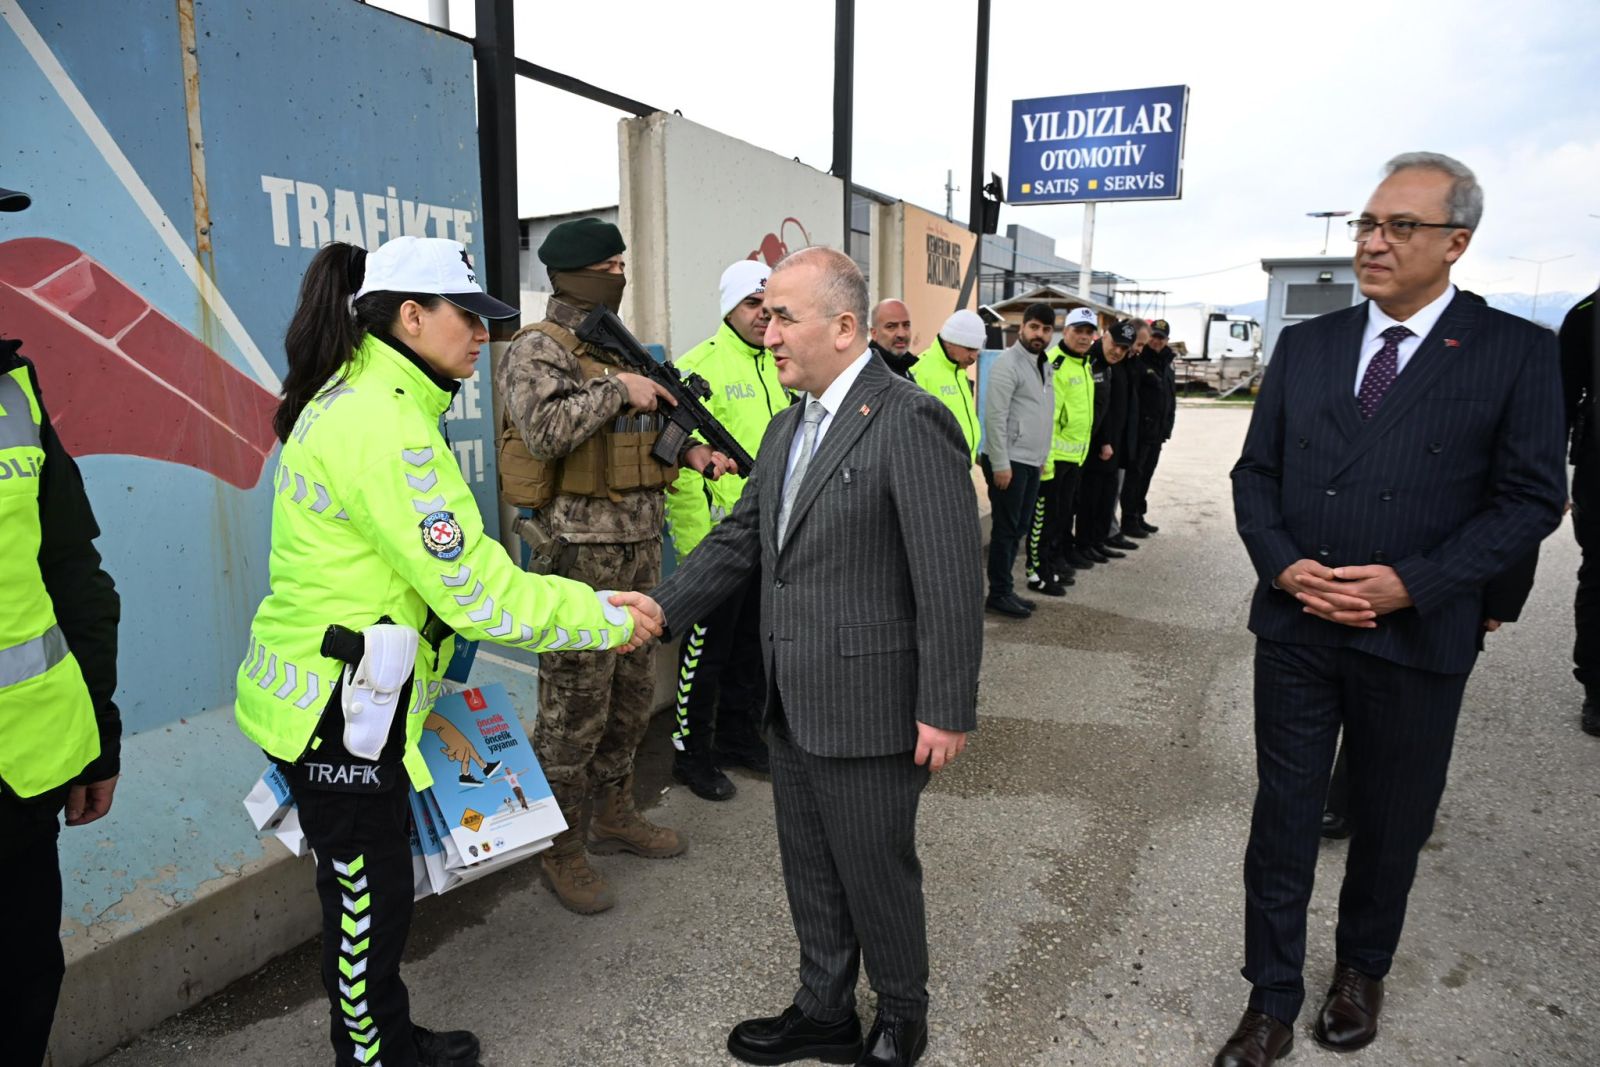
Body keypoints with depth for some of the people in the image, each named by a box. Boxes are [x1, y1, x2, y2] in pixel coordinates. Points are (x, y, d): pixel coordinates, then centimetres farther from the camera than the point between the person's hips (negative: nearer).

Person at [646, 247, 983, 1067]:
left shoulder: (910, 423, -18)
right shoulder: (788, 427, 10)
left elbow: (952, 583, -19)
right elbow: (740, 538, 12)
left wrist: (947, 711, -17)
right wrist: (660, 609, 2)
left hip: (868, 709, -8)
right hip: (794, 705, 8)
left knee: (877, 876, 12)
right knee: (810, 871, 21)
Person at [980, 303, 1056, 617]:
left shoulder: (1044, 365, 15)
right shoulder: (1008, 363, -12)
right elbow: (994, 417, -17)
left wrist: (1043, 457, 16)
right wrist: (1000, 464, -19)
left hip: (1032, 462, 8)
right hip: (1009, 462, -8)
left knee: (1019, 529, 13)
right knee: (1006, 529, -1)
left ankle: (1006, 589, 23)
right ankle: (999, 593, 8)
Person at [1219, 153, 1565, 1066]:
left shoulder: (1517, 352, -4)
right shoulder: (1305, 344, 5)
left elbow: (1531, 498, -7)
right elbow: (1256, 473, 6)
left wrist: (1409, 582, -18)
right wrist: (1284, 565, -11)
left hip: (1418, 639, -2)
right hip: (1295, 627, 2)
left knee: (1391, 825, 17)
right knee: (1284, 819, 9)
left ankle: (1363, 970, 43)